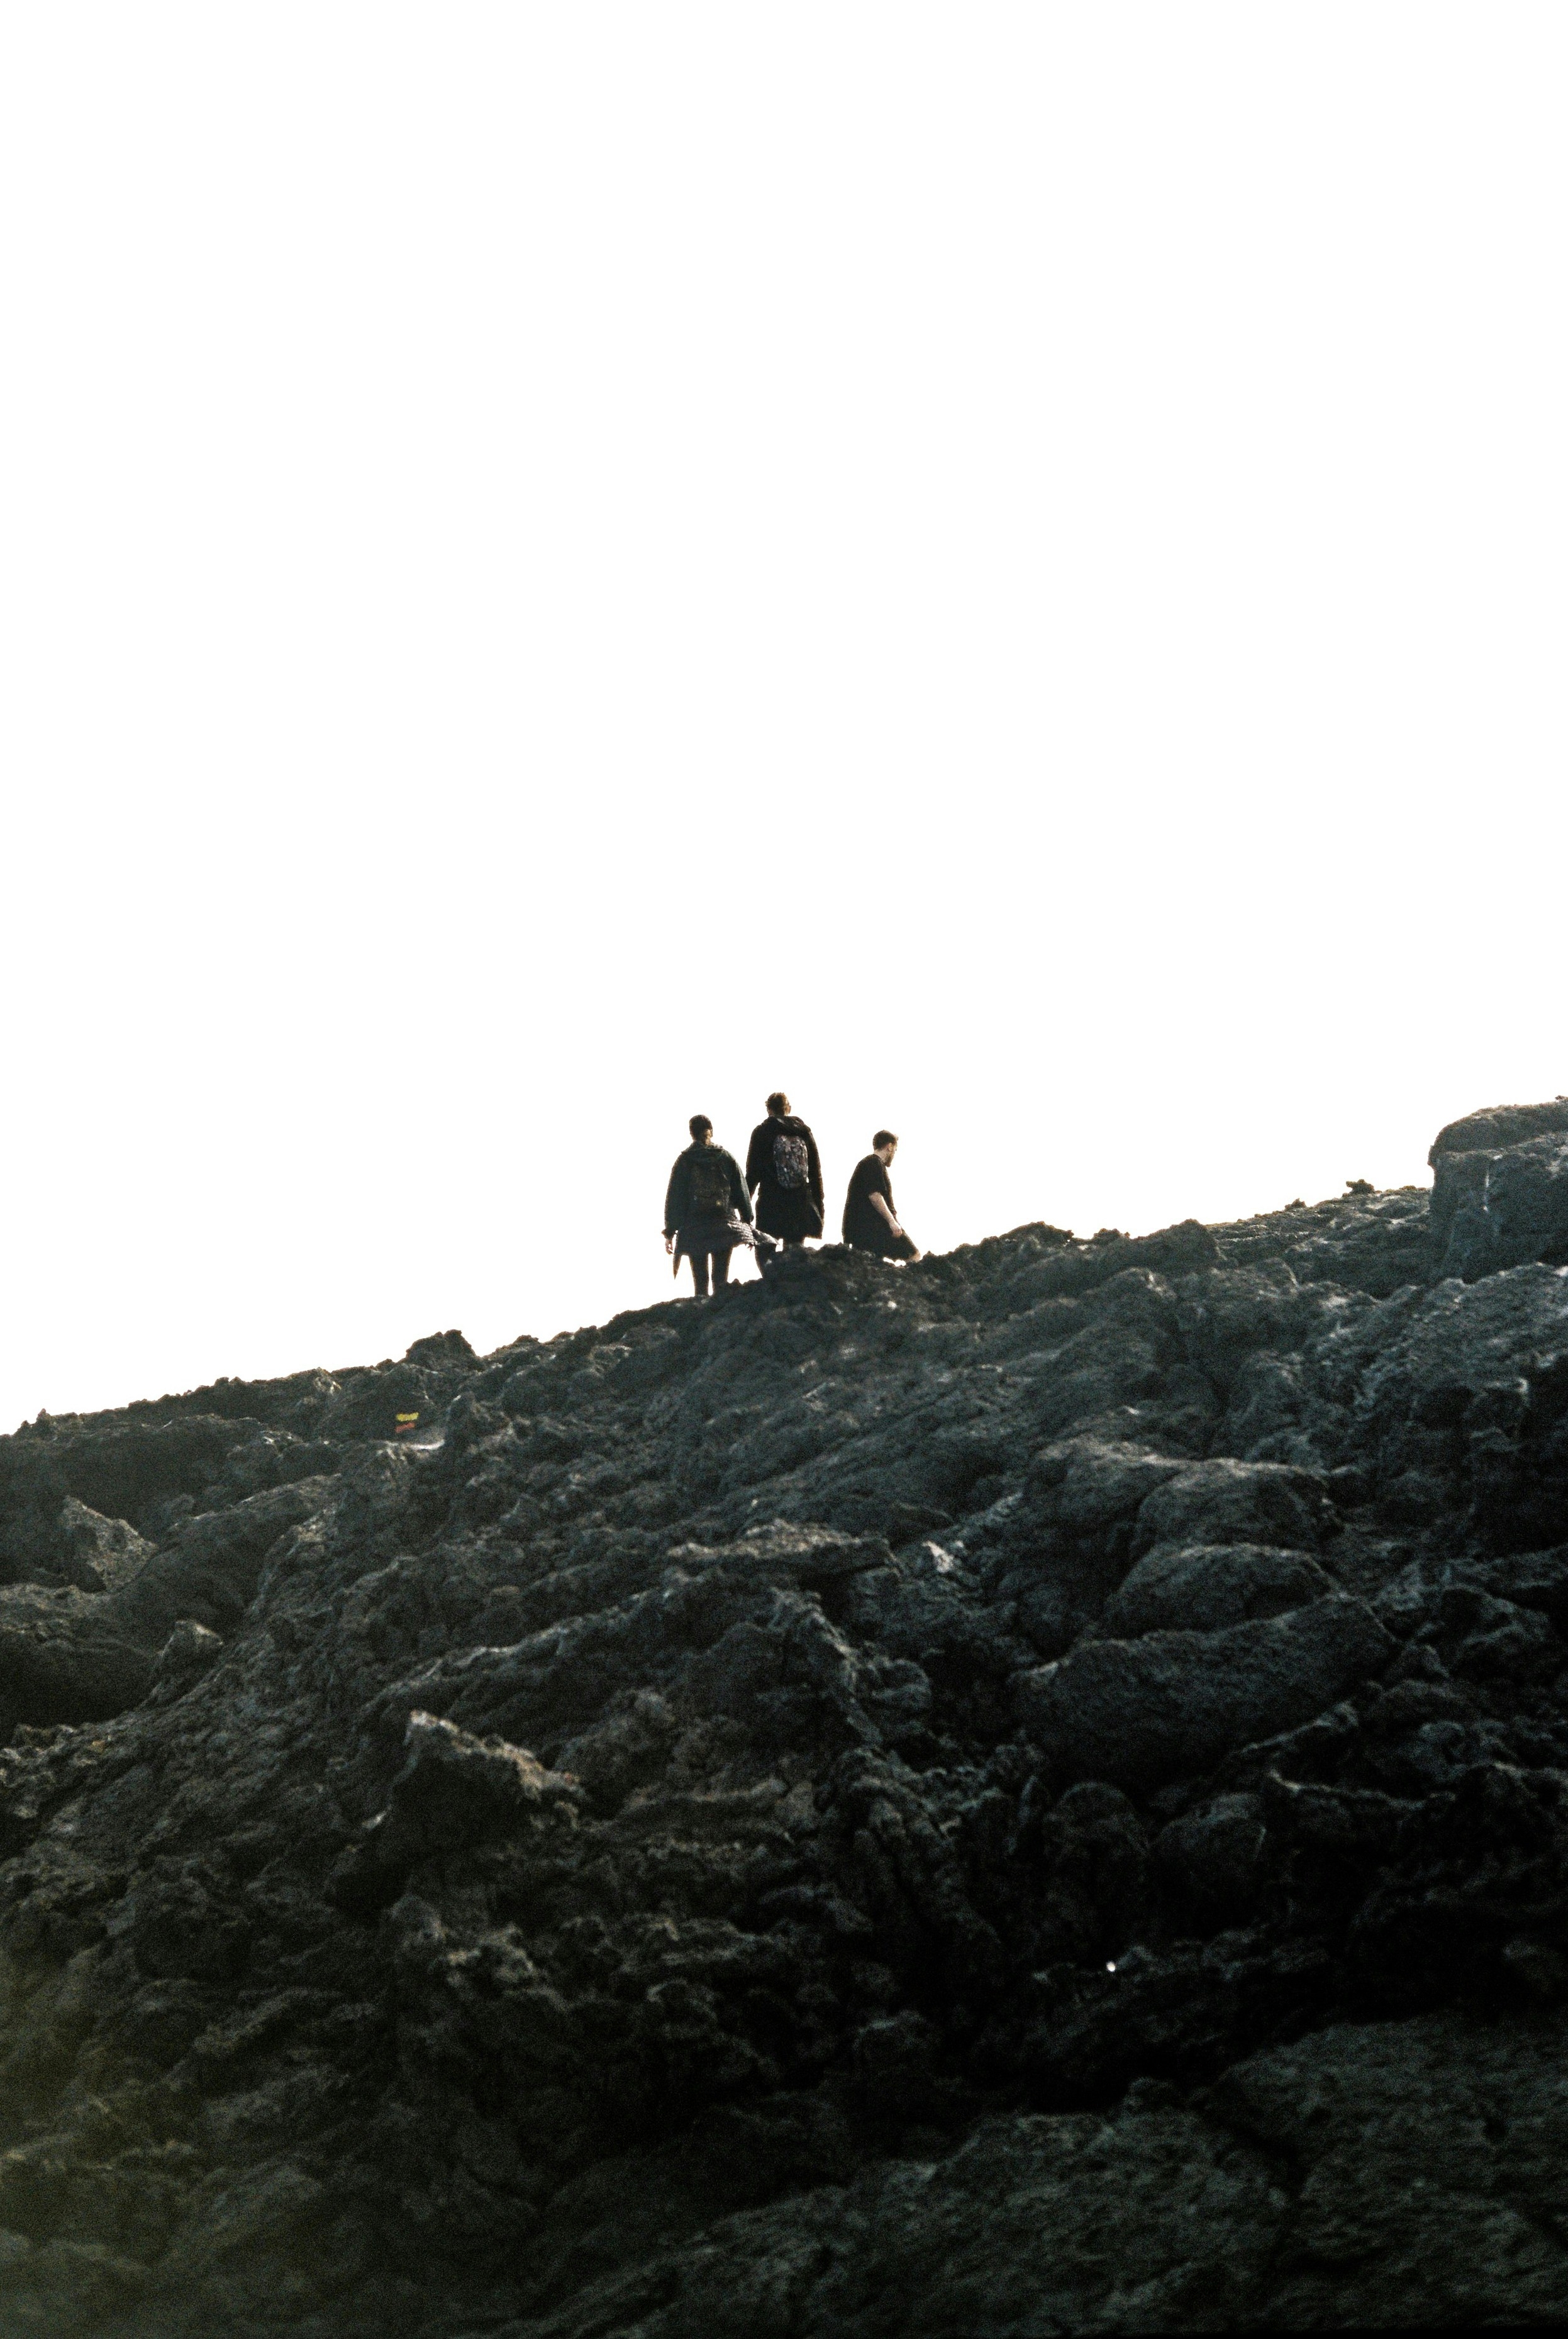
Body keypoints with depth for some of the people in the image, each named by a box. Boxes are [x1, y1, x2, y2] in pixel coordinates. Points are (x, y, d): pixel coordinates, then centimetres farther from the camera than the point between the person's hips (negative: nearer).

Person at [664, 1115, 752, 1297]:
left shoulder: (684, 1160, 1)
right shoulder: (726, 1157, 5)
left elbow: (674, 1198, 1)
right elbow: (741, 1193, 9)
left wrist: (670, 1232, 4)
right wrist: (747, 1222, 17)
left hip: (694, 1229, -1)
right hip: (724, 1226, 1)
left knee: (700, 1281, 2)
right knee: (721, 1280, -1)